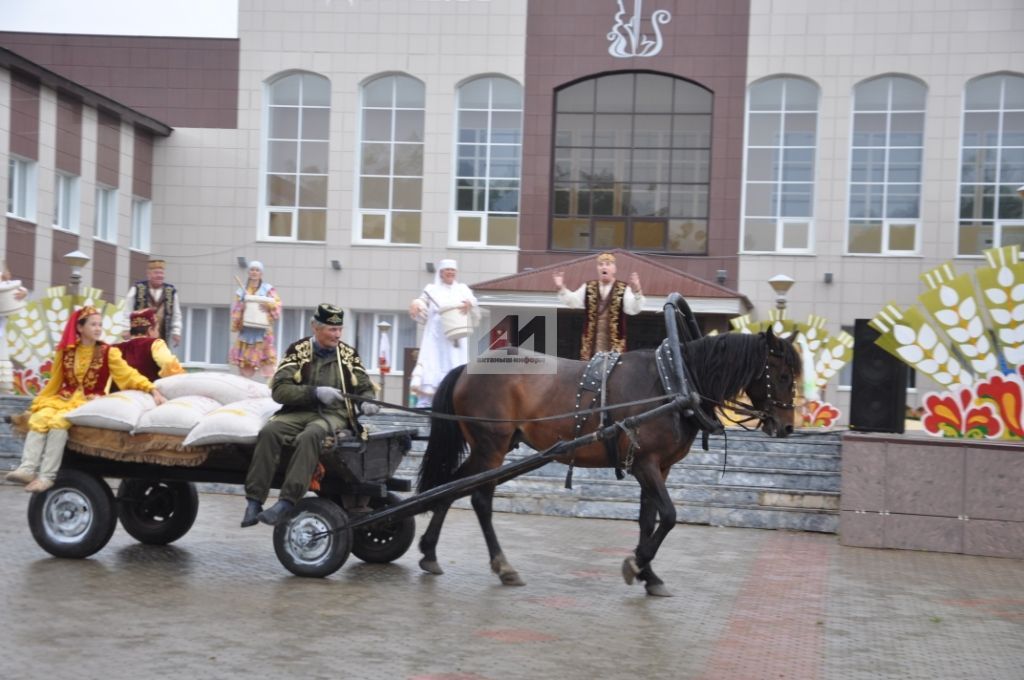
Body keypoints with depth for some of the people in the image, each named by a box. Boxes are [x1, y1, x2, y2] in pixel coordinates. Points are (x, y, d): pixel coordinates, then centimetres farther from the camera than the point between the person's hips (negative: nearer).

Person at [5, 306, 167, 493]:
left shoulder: (108, 352, 2)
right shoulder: (66, 351, 10)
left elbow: (128, 374, -5)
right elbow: (55, 382, 19)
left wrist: (152, 390, -17)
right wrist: (39, 401, 18)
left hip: (90, 403, -3)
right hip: (64, 398, 3)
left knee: (59, 422, -32)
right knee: (39, 418, -27)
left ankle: (46, 476, -35)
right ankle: (27, 469, -36)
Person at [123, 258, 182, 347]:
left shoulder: (171, 292, 3)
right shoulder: (137, 289, -1)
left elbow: (176, 315, 11)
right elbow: (127, 311, 3)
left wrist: (176, 332, 6)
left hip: (161, 339, 1)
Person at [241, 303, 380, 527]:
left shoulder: (349, 354, 13)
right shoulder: (298, 350, 8)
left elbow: (365, 387, 20)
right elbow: (279, 389, -2)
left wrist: (367, 401, -5)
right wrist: (316, 392, -15)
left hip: (334, 414, -1)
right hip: (299, 411, 1)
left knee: (309, 436, -35)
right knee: (269, 432, -29)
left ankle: (286, 502, -41)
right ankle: (254, 502, -28)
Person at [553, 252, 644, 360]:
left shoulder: (623, 289, -2)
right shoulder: (588, 288, 8)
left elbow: (634, 309, -15)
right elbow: (572, 301, 1)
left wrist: (636, 291, -33)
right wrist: (561, 288, -17)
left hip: (614, 345, -2)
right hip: (591, 344, 3)